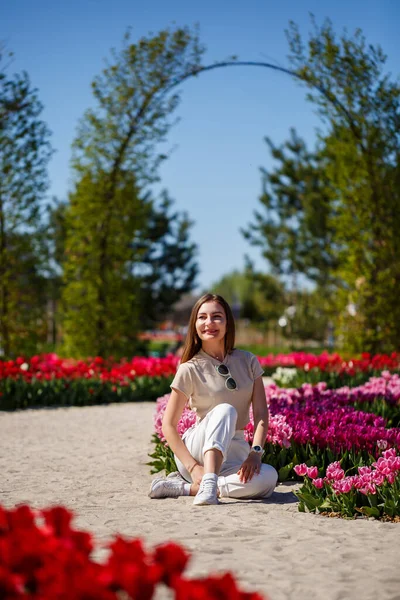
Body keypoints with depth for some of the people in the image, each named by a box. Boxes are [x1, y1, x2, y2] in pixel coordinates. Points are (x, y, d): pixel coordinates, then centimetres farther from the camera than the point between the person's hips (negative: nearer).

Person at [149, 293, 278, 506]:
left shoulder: (248, 362, 4)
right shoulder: (190, 370, -6)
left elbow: (261, 414, -2)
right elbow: (168, 425, -7)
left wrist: (255, 452, -21)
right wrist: (193, 467, -20)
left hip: (236, 453, 3)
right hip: (198, 449, -3)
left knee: (268, 478, -31)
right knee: (225, 410, -33)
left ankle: (186, 487, -22)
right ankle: (208, 482, -47)